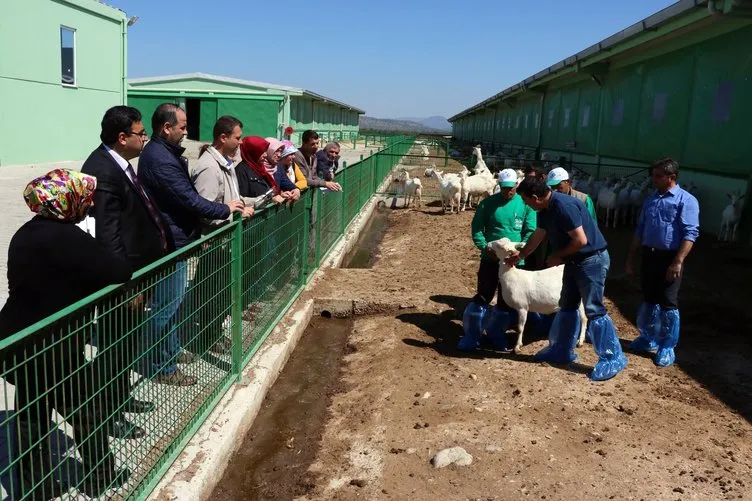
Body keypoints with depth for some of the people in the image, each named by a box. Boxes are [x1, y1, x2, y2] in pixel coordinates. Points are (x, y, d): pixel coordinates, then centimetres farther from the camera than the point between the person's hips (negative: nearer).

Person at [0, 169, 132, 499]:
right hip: (48, 351, -9)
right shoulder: (64, 237, -21)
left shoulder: (28, 233, 9)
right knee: (90, 409, 10)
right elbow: (120, 272, -22)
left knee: (32, 419, 19)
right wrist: (128, 268, -1)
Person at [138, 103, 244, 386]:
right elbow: (190, 199, -22)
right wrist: (225, 210, -10)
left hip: (173, 240, 11)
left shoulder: (163, 152, 12)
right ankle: (162, 368, 11)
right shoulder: (160, 159, -22)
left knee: (172, 302, 22)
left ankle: (171, 351, 37)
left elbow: (185, 192, 13)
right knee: (167, 306, -1)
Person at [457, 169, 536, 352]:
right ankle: (471, 336, 11)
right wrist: (485, 247, -16)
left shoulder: (525, 204, -1)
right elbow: (476, 228, -1)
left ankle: (497, 334, 31)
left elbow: (531, 231, -5)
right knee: (483, 297, 1)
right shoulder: (488, 203, -1)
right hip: (490, 259, -1)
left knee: (507, 301, 12)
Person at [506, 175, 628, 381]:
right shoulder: (545, 210, 5)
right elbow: (537, 237, 19)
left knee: (594, 310, -8)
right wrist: (519, 256, 28)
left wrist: (557, 256, -13)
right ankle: (562, 351, 27)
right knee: (567, 306, 15)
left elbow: (581, 240, -27)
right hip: (575, 261, 10)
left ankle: (613, 359, 2)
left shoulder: (564, 206, -26)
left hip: (592, 260, -10)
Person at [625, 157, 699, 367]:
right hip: (649, 256, 6)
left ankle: (668, 346, 12)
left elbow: (690, 233, -15)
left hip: (669, 258, -6)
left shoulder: (686, 200, -8)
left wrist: (678, 262, -23)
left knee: (668, 303, 0)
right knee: (649, 300, 14)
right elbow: (639, 231, 16)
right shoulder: (650, 200, 12)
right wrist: (630, 259, 13)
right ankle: (649, 338, 30)